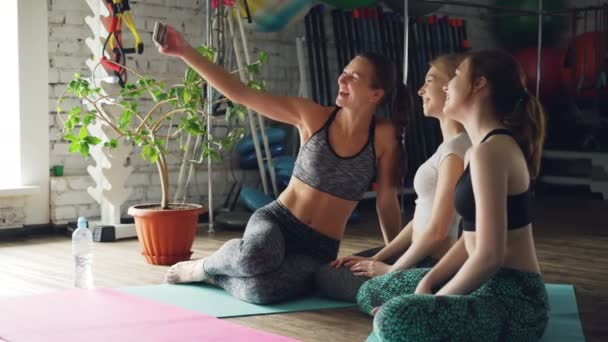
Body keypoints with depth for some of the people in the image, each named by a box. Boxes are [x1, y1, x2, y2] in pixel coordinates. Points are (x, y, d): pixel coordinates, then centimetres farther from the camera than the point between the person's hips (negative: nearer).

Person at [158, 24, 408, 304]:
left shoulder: (383, 136, -6)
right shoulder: (312, 116, -6)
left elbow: (387, 201, 2)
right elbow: (240, 93, -10)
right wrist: (185, 51, -17)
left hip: (319, 249, 0)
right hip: (276, 221, 0)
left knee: (260, 290, -33)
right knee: (257, 255, -38)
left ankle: (211, 274, 2)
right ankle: (204, 265, -2)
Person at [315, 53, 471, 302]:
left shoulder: (456, 148, -20)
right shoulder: (450, 145, 12)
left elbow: (437, 230, -22)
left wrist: (391, 270, -10)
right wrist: (377, 258, 9)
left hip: (433, 267, -10)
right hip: (422, 256, 10)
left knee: (324, 277, 0)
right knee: (335, 268, 18)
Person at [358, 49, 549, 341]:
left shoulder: (490, 150, -20)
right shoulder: (483, 146, 12)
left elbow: (490, 256, -25)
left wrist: (432, 303, -13)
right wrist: (428, 282, 5)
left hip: (513, 298, -10)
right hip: (488, 283, 10)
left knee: (394, 317, -34)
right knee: (371, 293, 18)